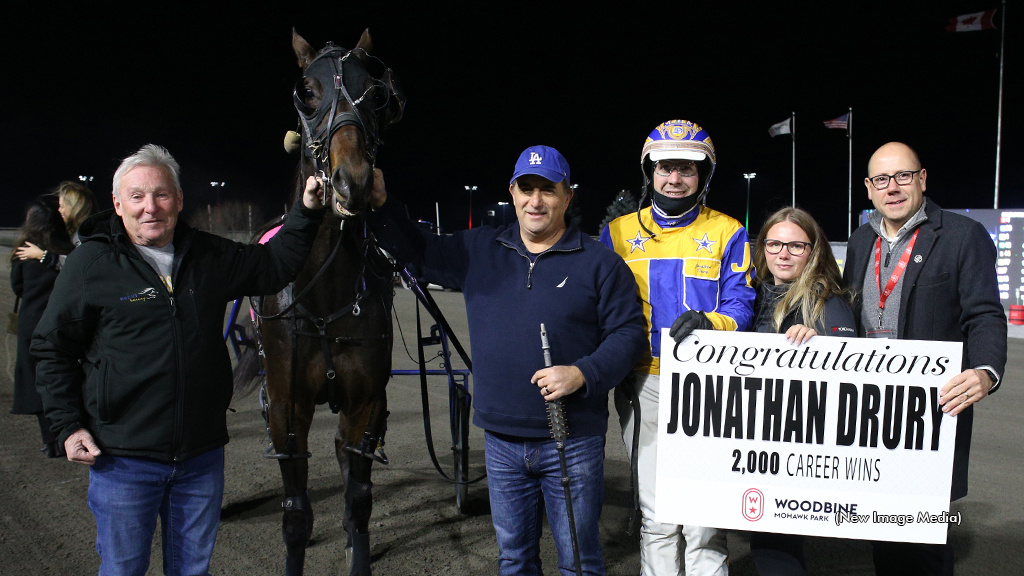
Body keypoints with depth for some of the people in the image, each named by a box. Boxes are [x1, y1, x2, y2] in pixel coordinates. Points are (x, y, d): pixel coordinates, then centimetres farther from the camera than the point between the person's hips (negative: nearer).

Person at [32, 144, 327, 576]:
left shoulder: (210, 256, 4)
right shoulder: (90, 263, -7)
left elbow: (273, 266, 16)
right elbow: (52, 348, -1)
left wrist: (307, 212, 4)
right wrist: (68, 426, -7)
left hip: (202, 455, 3)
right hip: (123, 459, -3)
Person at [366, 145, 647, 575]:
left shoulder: (599, 262, -4)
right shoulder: (477, 250, 6)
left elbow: (628, 333, -5)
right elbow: (417, 252, 14)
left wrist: (582, 374, -20)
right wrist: (381, 206, -1)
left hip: (572, 443, -3)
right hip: (501, 440, 4)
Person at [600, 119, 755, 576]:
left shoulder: (727, 233, 6)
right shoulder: (619, 233, 10)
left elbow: (740, 304, 0)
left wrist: (709, 324, -22)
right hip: (644, 384, 2)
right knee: (655, 515, 9)